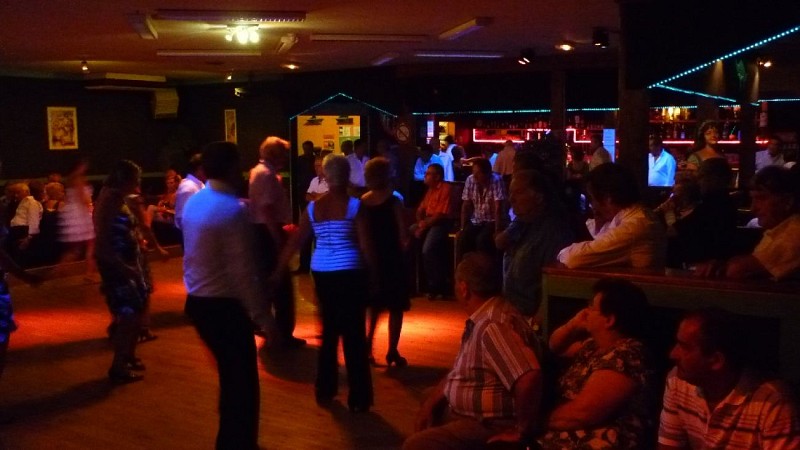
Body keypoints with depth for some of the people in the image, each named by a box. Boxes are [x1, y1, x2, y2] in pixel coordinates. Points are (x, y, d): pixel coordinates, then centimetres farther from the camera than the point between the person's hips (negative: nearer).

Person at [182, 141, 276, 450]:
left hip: (199, 302, 10)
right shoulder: (231, 210, -21)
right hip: (225, 307, -10)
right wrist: (263, 316, -17)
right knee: (242, 383, 3)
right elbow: (243, 272, -23)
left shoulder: (193, 202, 6)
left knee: (231, 376, 26)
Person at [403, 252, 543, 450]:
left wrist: (522, 431, -27)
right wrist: (429, 405, 4)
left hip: (488, 426, -11)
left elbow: (529, 377, -38)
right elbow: (460, 373, 17)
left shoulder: (494, 325, -26)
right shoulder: (480, 319, 8)